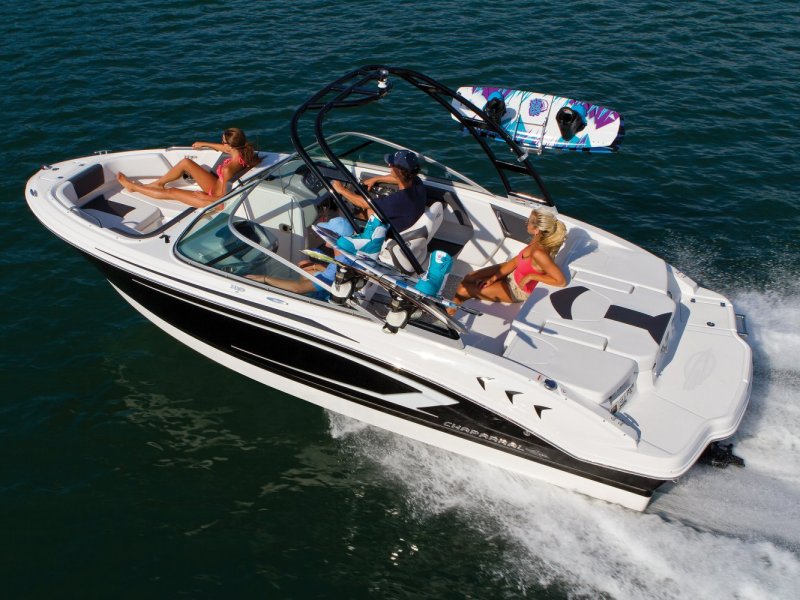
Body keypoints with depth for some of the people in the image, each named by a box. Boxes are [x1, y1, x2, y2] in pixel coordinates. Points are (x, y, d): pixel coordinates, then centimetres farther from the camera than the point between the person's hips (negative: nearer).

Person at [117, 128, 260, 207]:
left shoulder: (228, 169, -39)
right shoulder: (242, 152, -16)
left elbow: (222, 197, -29)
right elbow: (225, 149, 8)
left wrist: (202, 196, -14)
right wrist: (204, 144, 20)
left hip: (214, 198, -7)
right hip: (217, 186, 7)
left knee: (170, 193, 8)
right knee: (186, 162, 7)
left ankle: (132, 186, 30)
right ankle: (157, 183, 29)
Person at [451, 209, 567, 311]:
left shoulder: (538, 253, -41)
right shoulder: (538, 241, -16)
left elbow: (561, 281, -39)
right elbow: (515, 261, -4)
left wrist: (532, 276, -31)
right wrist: (494, 278, -9)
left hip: (518, 290, -7)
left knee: (463, 290, -1)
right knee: (469, 277, 9)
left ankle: (449, 312, 27)